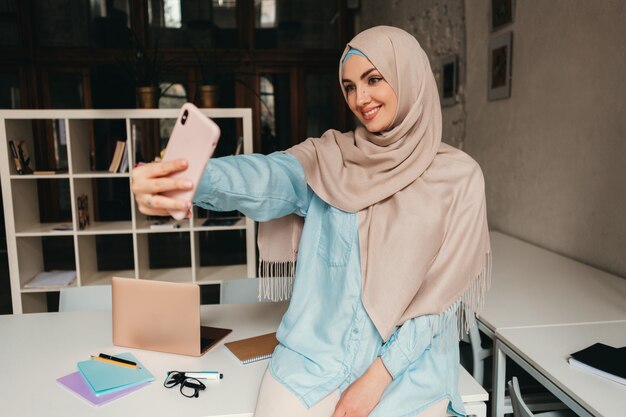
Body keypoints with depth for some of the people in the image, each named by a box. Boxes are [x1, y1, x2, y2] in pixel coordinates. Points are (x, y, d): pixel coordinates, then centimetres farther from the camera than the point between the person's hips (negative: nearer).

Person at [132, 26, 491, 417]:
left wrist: (378, 377, -11)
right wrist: (192, 179, -41)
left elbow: (442, 290, -5)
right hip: (315, 353, 1)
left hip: (408, 363, 0)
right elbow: (266, 178, -21)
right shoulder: (327, 158, -1)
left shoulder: (458, 176, -4)